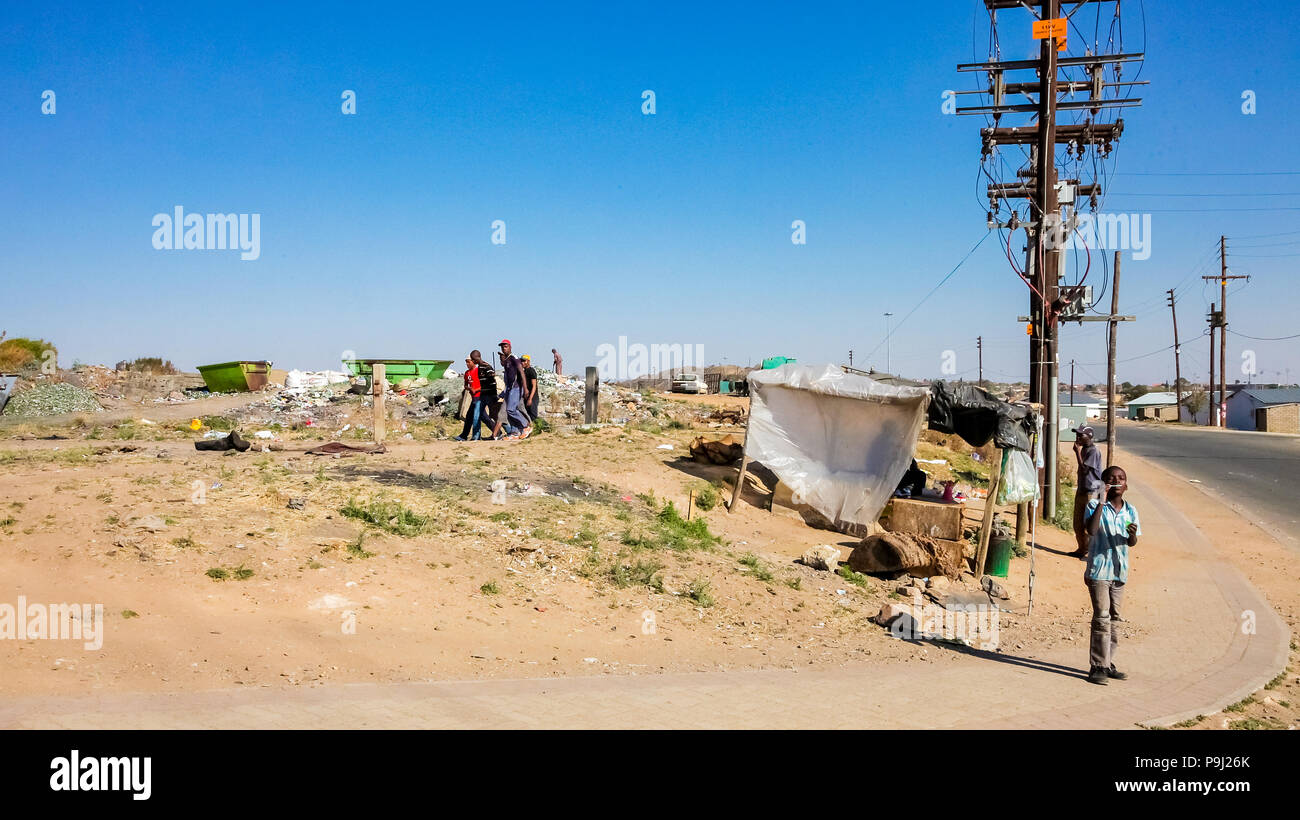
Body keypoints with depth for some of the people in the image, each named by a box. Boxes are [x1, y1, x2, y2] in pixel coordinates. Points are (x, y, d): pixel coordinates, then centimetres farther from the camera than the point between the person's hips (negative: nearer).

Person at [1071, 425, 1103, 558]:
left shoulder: (1094, 451, -16)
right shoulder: (1083, 449, 13)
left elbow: (1084, 469, -22)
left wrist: (1077, 452, -19)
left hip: (1091, 492, -10)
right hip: (1081, 490, 10)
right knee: (1078, 523, 14)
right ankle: (1081, 549, 25)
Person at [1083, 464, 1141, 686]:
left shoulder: (1130, 511, 8)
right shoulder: (1095, 506, -6)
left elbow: (1132, 543, 8)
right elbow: (1091, 530, -23)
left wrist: (1132, 534, -15)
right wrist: (1102, 501, -23)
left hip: (1120, 571, 5)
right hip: (1099, 570, -5)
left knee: (1115, 620, 11)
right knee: (1102, 619, -7)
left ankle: (1108, 664, 21)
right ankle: (1097, 667, -1)